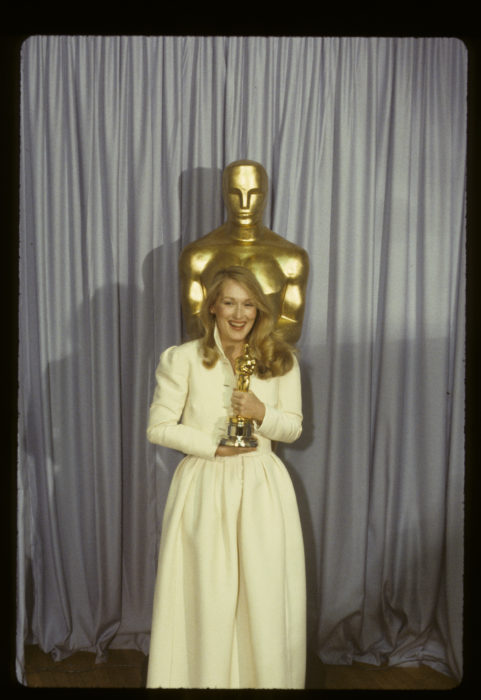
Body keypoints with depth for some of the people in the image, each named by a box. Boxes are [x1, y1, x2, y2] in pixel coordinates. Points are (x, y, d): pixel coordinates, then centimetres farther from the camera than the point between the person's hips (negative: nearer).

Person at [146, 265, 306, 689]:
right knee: (207, 595, 5)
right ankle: (206, 676, 25)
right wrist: (213, 446, -11)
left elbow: (293, 428, 8)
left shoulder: (281, 360, 5)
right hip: (204, 485, -2)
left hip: (263, 487, 2)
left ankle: (267, 677, 27)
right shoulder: (182, 358, -3)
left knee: (266, 593, 7)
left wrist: (262, 413, -13)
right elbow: (158, 427, -3)